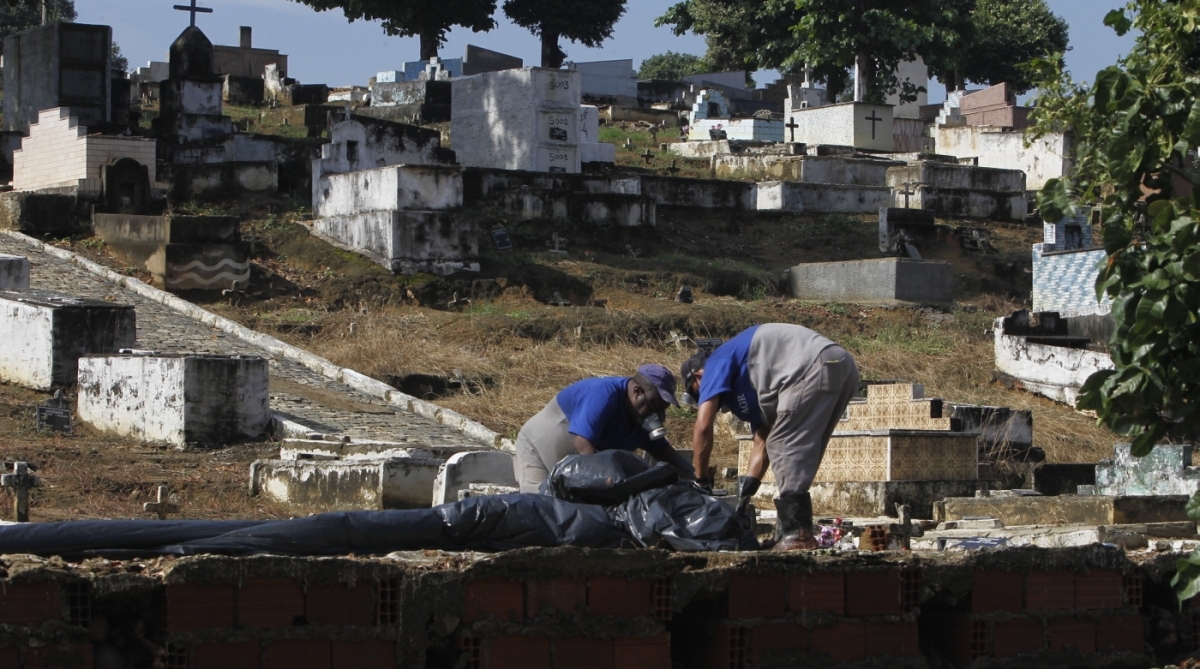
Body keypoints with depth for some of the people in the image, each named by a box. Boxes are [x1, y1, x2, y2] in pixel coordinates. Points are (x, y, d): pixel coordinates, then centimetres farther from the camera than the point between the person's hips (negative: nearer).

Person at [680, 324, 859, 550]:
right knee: (800, 451, 16)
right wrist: (749, 483, 19)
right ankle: (793, 529, 12)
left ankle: (797, 535, -16)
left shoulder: (717, 364, 10)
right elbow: (763, 444, 30)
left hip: (817, 367, -10)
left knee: (784, 446, -8)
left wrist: (702, 479, 10)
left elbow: (703, 426, 1)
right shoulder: (748, 382, 35)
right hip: (843, 368, 10)